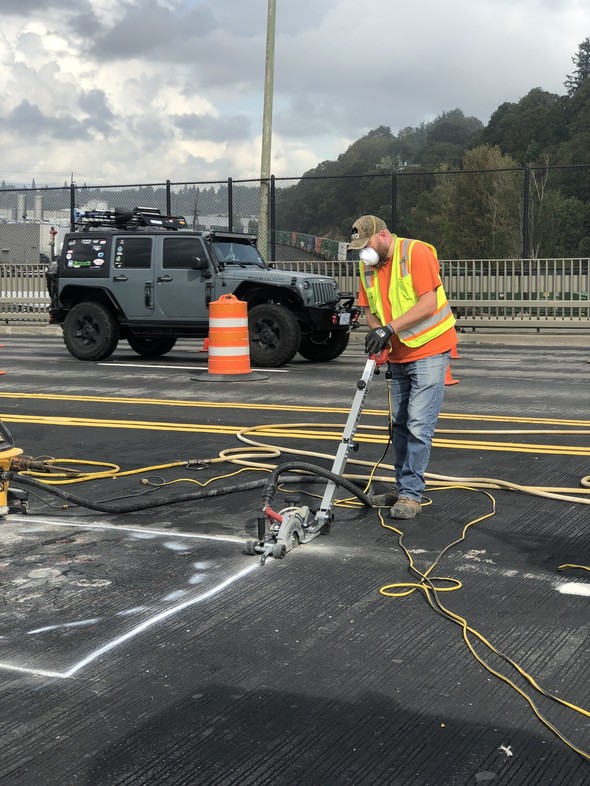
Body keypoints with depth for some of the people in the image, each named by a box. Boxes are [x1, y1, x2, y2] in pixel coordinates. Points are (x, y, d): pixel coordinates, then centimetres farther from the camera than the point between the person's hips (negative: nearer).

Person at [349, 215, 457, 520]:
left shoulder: (417, 253, -17)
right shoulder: (368, 266, 5)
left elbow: (428, 303, -24)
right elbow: (369, 309, 7)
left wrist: (390, 328, -30)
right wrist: (378, 334, -14)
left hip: (429, 349, -8)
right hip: (398, 355, 8)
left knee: (419, 424, -11)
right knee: (400, 424, 13)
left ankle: (411, 495, -7)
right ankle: (402, 487, 23)